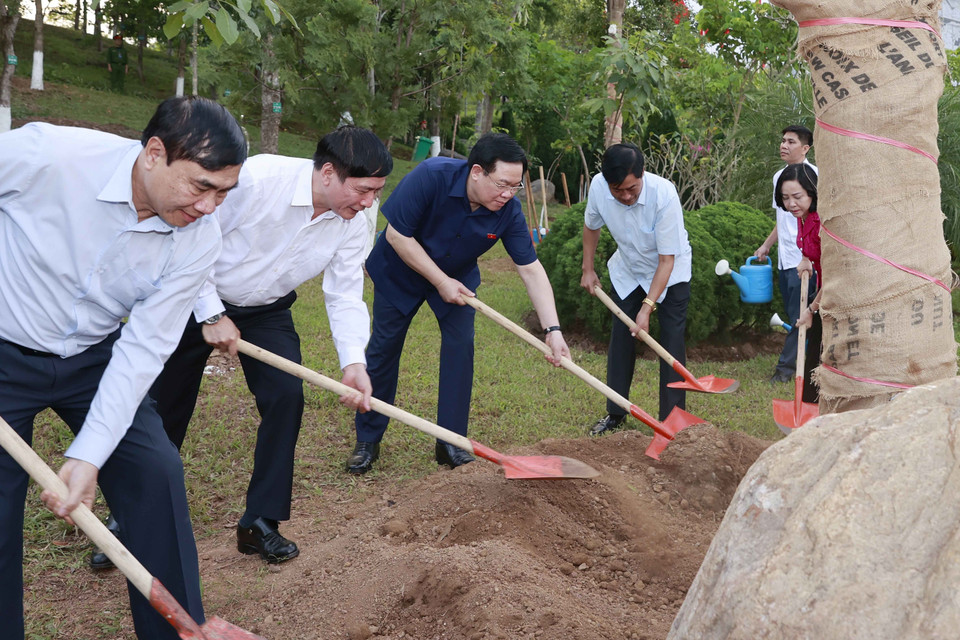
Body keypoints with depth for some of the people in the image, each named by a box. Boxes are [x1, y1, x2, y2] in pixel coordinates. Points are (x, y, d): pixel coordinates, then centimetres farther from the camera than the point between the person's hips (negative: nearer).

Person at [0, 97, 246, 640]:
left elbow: (143, 348, -16)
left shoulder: (200, 240, -18)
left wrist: (90, 455, -23)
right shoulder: (46, 153, -29)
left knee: (156, 472, -5)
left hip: (96, 358, 3)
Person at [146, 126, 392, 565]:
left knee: (287, 397, -12)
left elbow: (346, 297, -11)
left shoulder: (353, 223, -15)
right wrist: (211, 315, -22)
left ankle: (260, 523, 4)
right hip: (200, 300, -4)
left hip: (267, 311, 4)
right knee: (164, 410, 4)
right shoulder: (255, 178, -32)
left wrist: (353, 362, -26)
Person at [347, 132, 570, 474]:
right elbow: (397, 234, -28)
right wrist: (441, 282, -27)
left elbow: (531, 269, -21)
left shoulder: (508, 211, -25)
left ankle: (451, 443, 6)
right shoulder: (431, 176, -36)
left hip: (457, 277, 3)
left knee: (460, 346, -7)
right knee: (383, 347, 3)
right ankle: (367, 441, 17)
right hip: (400, 271, -3)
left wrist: (552, 330, -28)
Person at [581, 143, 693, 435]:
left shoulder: (664, 194, -36)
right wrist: (588, 269, 3)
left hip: (670, 272, -4)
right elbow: (591, 226, 1)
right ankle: (615, 413, 16)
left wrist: (647, 307, -33)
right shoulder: (598, 186, -24)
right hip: (627, 270, 4)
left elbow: (666, 260, -31)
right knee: (620, 338, 5)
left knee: (671, 340, -9)